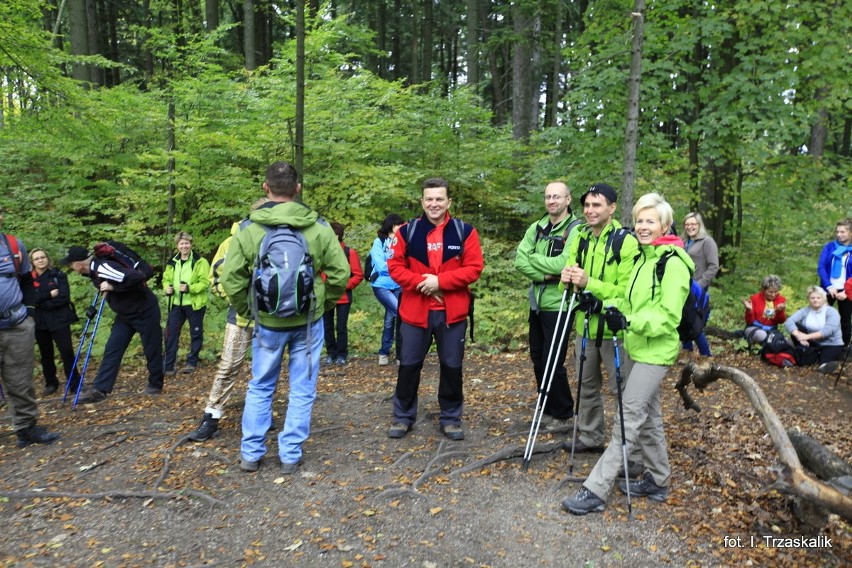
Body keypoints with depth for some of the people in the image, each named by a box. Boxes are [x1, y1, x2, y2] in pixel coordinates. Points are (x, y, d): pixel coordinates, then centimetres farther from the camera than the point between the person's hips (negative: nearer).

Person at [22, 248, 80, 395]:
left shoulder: (58, 275, -2)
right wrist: (49, 295, -19)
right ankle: (51, 383, 27)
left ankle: (75, 383, 2)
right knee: (46, 354, 13)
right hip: (39, 322, 3)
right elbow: (27, 300, -9)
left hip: (59, 319, -3)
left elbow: (64, 298, -11)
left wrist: (40, 302, -12)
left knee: (67, 352, -6)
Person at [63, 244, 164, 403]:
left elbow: (137, 277, -37)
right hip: (125, 314, 9)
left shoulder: (104, 268, -27)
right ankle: (99, 389, 4)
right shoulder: (94, 270, 2)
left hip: (144, 311, -9)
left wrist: (112, 287, -28)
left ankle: (156, 385, 20)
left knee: (151, 350, 4)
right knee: (112, 349, 3)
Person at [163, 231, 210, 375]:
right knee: (171, 333, 2)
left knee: (196, 333, 8)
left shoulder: (200, 262, -8)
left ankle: (192, 362, 23)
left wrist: (189, 288, -27)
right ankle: (168, 365, 9)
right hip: (176, 304, 4)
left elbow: (204, 282, -13)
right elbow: (166, 279, 16)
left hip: (194, 304, -4)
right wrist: (167, 288, -6)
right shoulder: (172, 262, 9)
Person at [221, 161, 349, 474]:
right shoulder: (319, 227, -8)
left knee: (260, 387, 18)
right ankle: (290, 456, 18)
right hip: (308, 321, 0)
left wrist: (247, 310, 7)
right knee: (302, 389, 12)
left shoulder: (248, 230, -8)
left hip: (267, 322, 1)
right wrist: (323, 304, 8)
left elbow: (231, 278, -8)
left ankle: (251, 453, 25)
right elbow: (340, 273, -7)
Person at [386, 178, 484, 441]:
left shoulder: (465, 231, -1)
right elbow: (395, 265, 1)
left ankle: (451, 418, 25)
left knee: (452, 366, 9)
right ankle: (403, 416, 25)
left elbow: (474, 268, -6)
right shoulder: (407, 231, 2)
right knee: (408, 365, 8)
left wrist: (440, 281, -16)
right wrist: (420, 282, -15)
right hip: (414, 310, 1)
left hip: (452, 312, 0)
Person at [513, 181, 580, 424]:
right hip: (537, 303, 7)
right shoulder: (537, 228, 9)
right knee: (538, 360, 14)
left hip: (559, 305, -6)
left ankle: (564, 413, 20)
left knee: (552, 363, -1)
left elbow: (564, 264, -24)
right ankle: (547, 409, 32)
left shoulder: (576, 229, -10)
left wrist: (533, 258, -11)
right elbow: (519, 260, -2)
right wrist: (544, 274, -16)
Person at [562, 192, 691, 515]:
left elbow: (668, 315, -21)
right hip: (639, 348, 9)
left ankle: (595, 490, -6)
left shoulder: (673, 262, -14)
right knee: (649, 416, 17)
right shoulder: (643, 258, 14)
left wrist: (629, 322, -33)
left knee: (628, 418, -8)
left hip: (655, 352, -9)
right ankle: (657, 481, 32)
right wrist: (615, 312, -1)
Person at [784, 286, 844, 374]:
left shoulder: (831, 312, -7)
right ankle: (815, 355, -20)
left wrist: (808, 336, -34)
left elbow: (829, 330, -25)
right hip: (811, 344, 5)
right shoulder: (805, 311, 2)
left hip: (831, 345, -5)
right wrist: (799, 335, -36)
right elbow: (789, 321, -17)